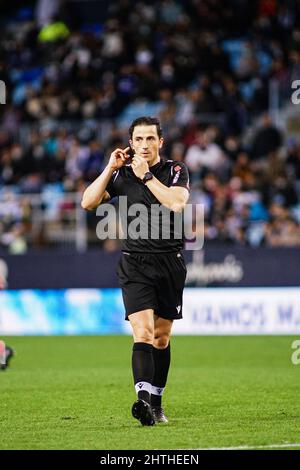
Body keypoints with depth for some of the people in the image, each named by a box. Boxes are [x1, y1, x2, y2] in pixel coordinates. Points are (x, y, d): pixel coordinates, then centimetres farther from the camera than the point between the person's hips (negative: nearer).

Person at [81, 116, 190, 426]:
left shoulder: (176, 170, 2)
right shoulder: (122, 174, 5)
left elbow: (177, 202, -17)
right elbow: (88, 202, -4)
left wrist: (146, 175, -15)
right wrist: (110, 168, -7)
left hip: (170, 263, 1)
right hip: (135, 264, -1)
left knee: (161, 338, 10)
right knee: (143, 333, -17)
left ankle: (155, 402, 22)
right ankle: (143, 399, -30)